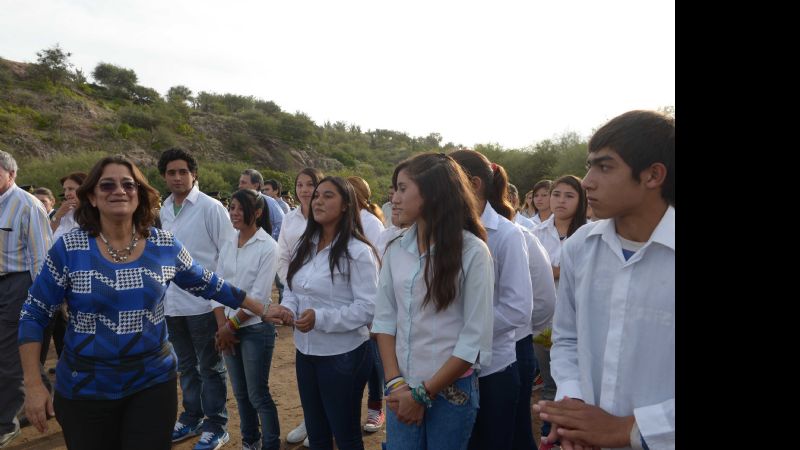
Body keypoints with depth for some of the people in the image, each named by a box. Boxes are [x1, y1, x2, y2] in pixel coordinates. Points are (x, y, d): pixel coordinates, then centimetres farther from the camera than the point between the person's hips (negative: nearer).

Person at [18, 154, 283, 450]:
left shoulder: (165, 245, -4)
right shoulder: (68, 248, -9)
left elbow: (209, 285, 7)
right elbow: (33, 314, -3)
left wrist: (262, 310, 10)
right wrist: (33, 386, -7)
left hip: (154, 381, 1)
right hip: (85, 387, 0)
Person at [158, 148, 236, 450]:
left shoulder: (211, 208, -10)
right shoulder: (164, 210, 8)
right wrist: (162, 294, 12)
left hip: (204, 303, -6)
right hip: (172, 303, 6)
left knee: (210, 367, 8)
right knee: (186, 366, 20)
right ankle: (191, 418, 38)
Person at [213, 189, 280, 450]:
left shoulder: (267, 247, -12)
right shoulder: (228, 245, 5)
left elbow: (259, 295, -15)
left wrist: (232, 324, -11)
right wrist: (222, 326, -3)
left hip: (256, 328, -5)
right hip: (228, 328, 6)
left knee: (258, 394, 2)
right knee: (240, 392, 17)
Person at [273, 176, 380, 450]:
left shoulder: (358, 252, -17)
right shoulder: (305, 245, 7)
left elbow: (368, 308, -21)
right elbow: (292, 288, 13)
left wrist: (320, 318, -28)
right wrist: (288, 307, -9)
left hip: (343, 355, -7)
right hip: (305, 351, 7)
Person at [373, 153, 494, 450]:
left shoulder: (472, 251, -13)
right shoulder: (396, 249, 1)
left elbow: (477, 338, -14)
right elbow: (384, 319, 3)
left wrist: (423, 393, -11)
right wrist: (395, 382, -7)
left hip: (451, 388, -3)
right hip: (402, 387, 3)